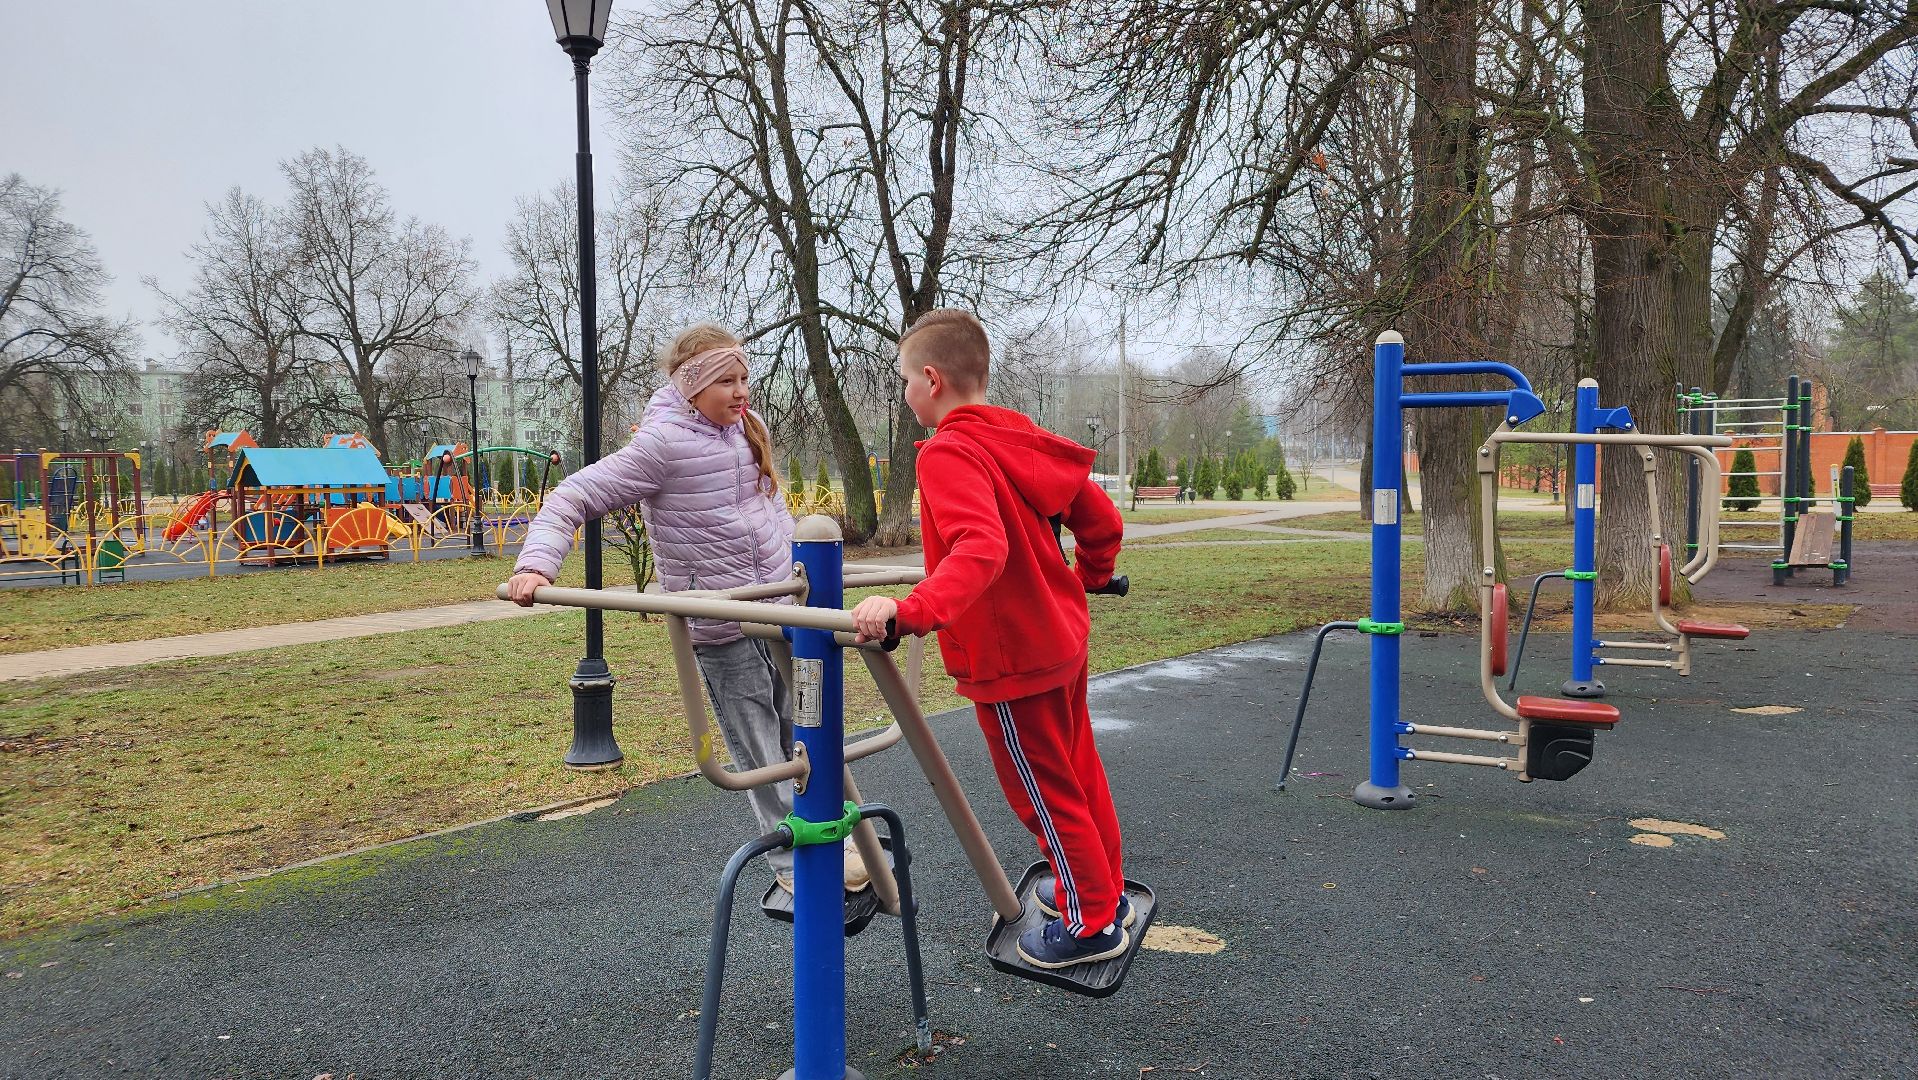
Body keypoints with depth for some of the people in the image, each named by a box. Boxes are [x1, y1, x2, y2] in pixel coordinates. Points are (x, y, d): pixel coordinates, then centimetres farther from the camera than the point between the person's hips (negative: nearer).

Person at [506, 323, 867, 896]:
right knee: (759, 751, 4)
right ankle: (792, 866, 19)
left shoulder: (747, 426, 5)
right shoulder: (663, 444, -17)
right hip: (723, 630, -6)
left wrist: (803, 562, 23)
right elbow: (572, 498, -17)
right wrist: (536, 563, -30)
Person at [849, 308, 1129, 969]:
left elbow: (982, 549, -38)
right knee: (1077, 770, 23)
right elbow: (1102, 521, 10)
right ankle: (1103, 887, 41)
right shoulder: (1024, 440, 5)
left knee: (1043, 792, 8)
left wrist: (910, 612, -48)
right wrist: (1088, 578, 30)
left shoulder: (949, 452, -21)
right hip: (1062, 636, 9)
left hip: (1012, 657, -9)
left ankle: (1092, 923, 23)